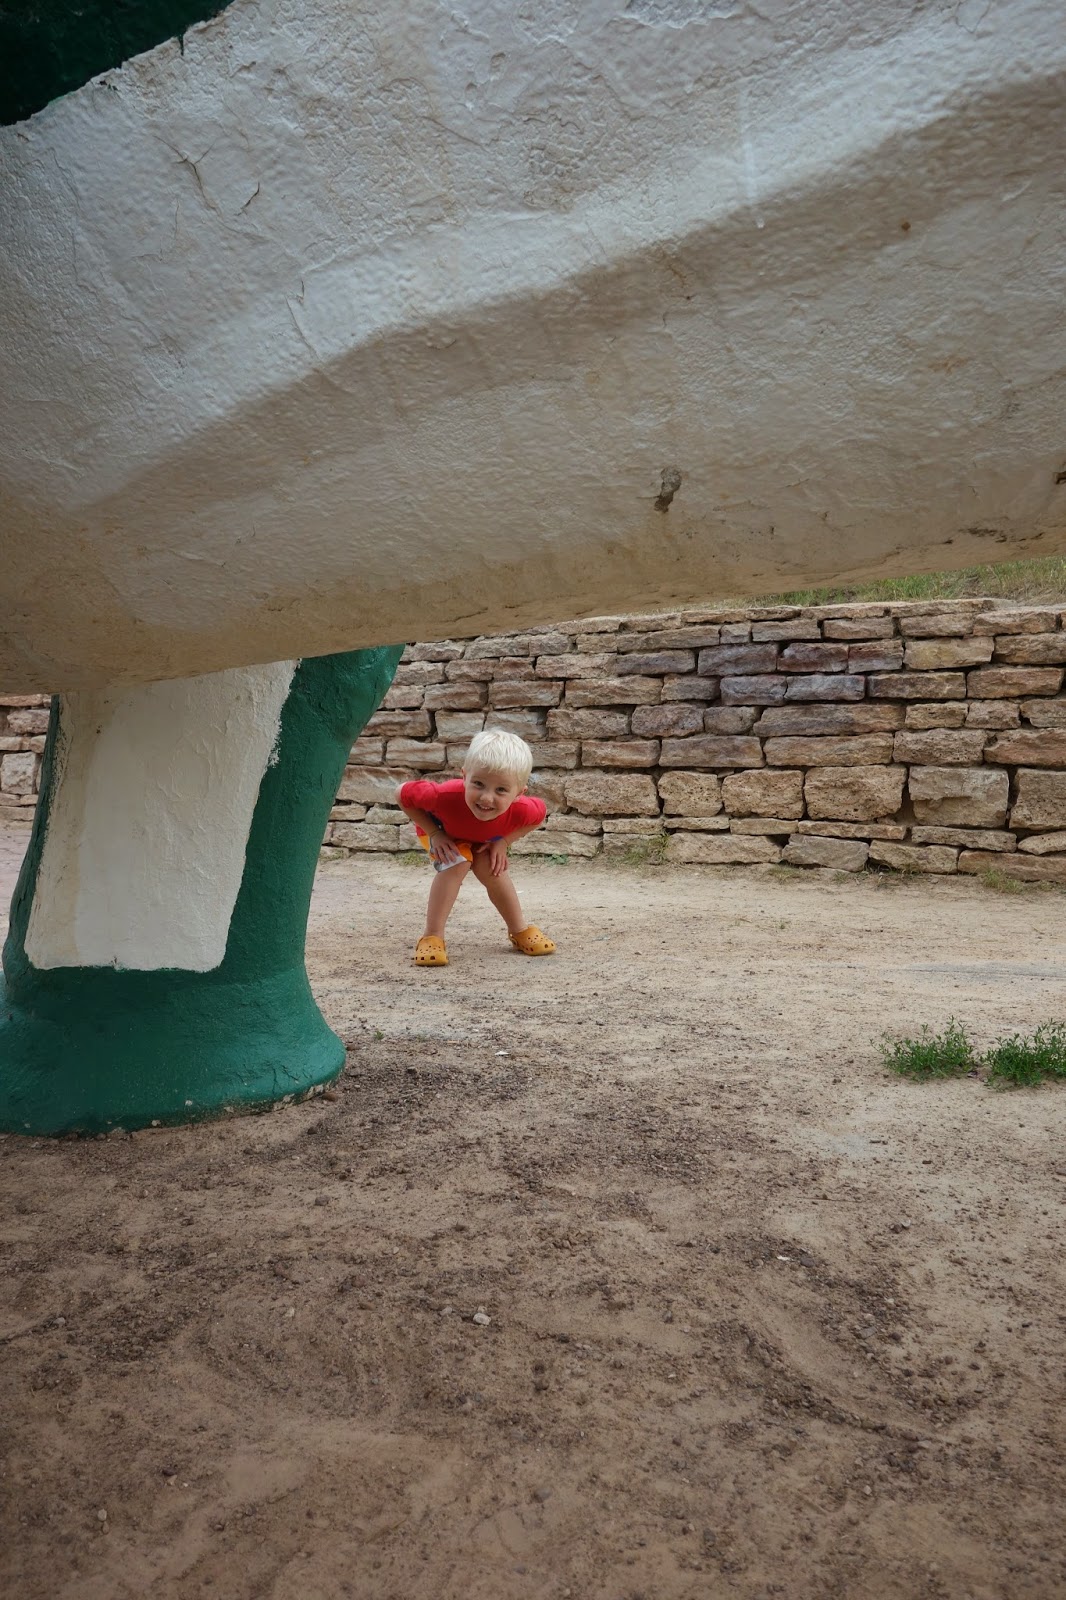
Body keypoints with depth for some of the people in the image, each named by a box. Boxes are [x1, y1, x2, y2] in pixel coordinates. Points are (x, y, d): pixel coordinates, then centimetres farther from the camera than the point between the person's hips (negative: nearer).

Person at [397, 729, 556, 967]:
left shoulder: (522, 810, -40)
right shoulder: (446, 796, -49)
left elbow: (540, 813, -13)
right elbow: (403, 794, -30)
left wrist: (503, 841, -23)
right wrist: (435, 835, -31)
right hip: (439, 828, -2)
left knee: (491, 870, -15)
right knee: (457, 864, -26)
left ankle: (520, 930, 8)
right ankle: (432, 938, -17)